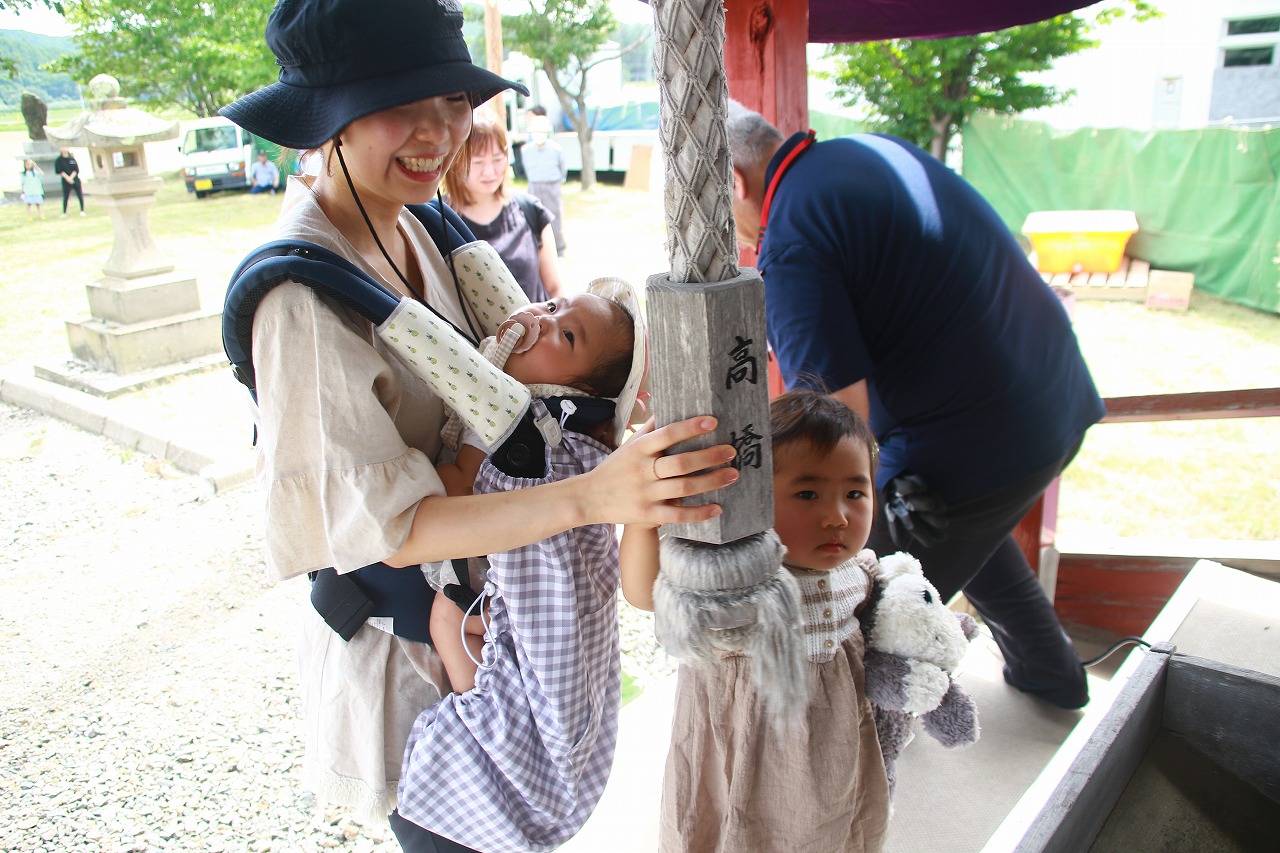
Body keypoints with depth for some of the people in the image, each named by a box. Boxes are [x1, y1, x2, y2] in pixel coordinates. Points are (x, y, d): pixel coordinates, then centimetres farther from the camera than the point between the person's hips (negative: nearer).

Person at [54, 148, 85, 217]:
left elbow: (76, 170, 0)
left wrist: (71, 177, -10)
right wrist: (67, 178, -14)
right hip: (65, 181, -1)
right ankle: (64, 213, 4)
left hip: (75, 179, 1)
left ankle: (82, 211, 8)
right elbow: (59, 171, -4)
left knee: (80, 196, -1)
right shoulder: (59, 160, 1)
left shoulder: (72, 158, 5)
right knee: (65, 197, 0)